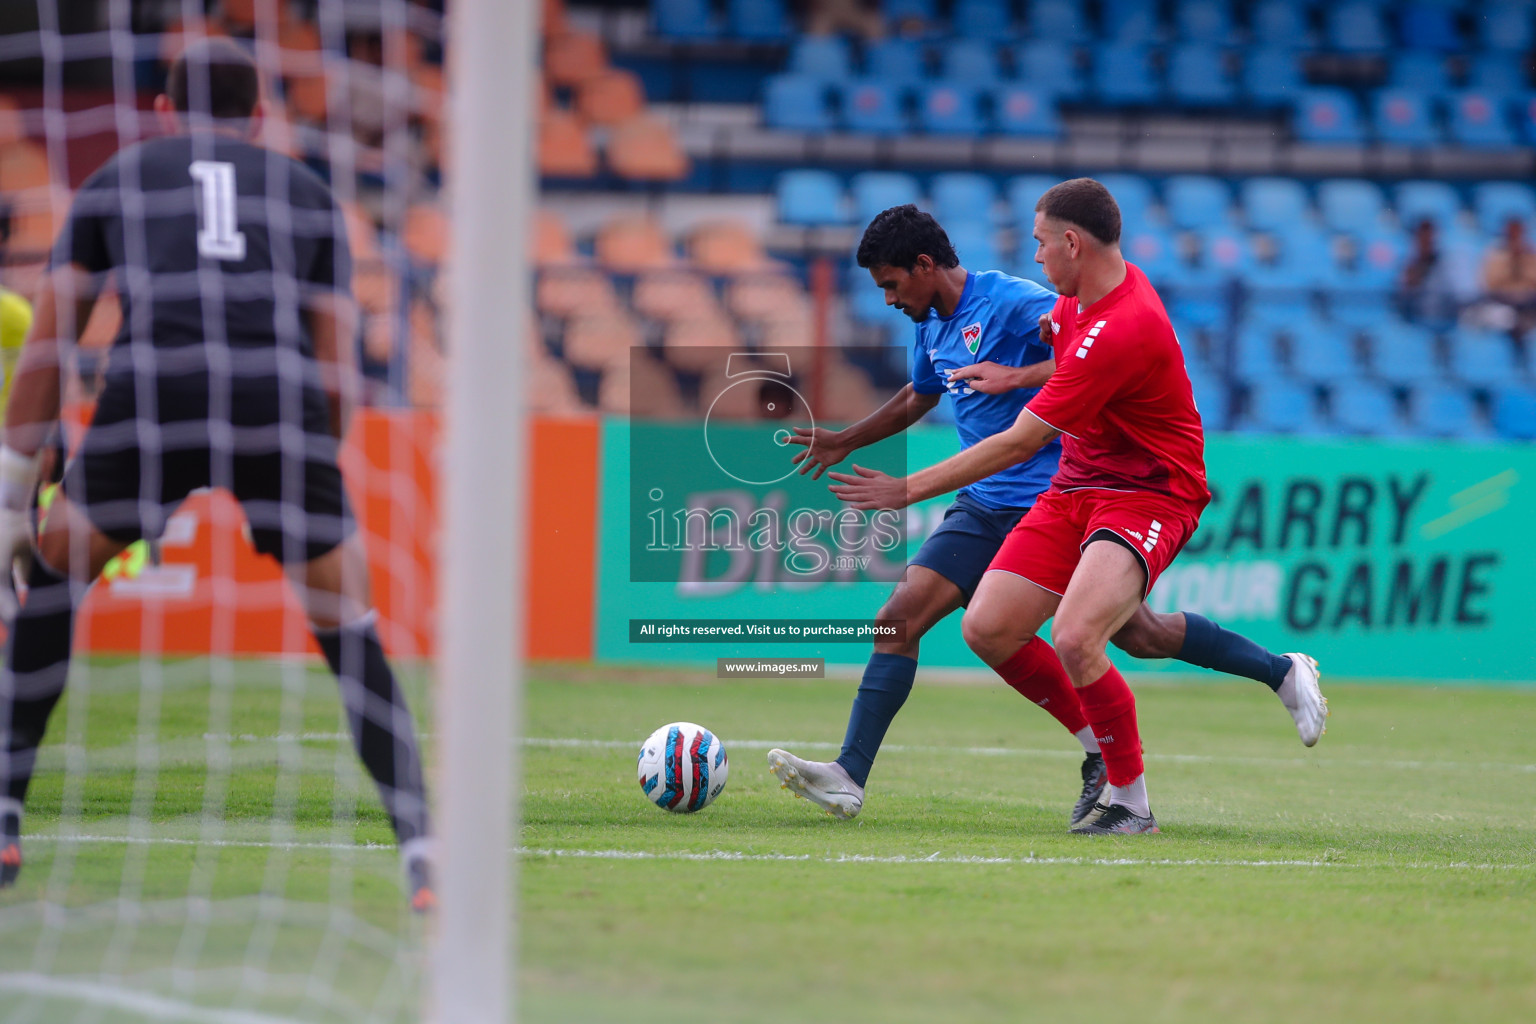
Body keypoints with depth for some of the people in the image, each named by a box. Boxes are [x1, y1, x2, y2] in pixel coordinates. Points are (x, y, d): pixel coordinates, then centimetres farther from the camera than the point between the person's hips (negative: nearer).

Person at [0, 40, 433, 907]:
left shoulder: (115, 180, 28)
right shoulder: (309, 193, 29)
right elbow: (337, 373, 23)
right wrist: (316, 484, 34)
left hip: (153, 388, 0)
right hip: (281, 403, 0)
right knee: (351, 634, 13)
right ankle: (420, 848, -2)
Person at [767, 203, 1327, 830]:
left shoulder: (1010, 301, -14)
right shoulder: (932, 329, 12)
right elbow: (916, 400, 33)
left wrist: (1015, 377, -28)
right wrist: (843, 443, 34)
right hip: (985, 510, 7)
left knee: (1139, 635, 0)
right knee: (901, 617, -10)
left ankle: (1284, 673, 21)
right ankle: (849, 777, -15)